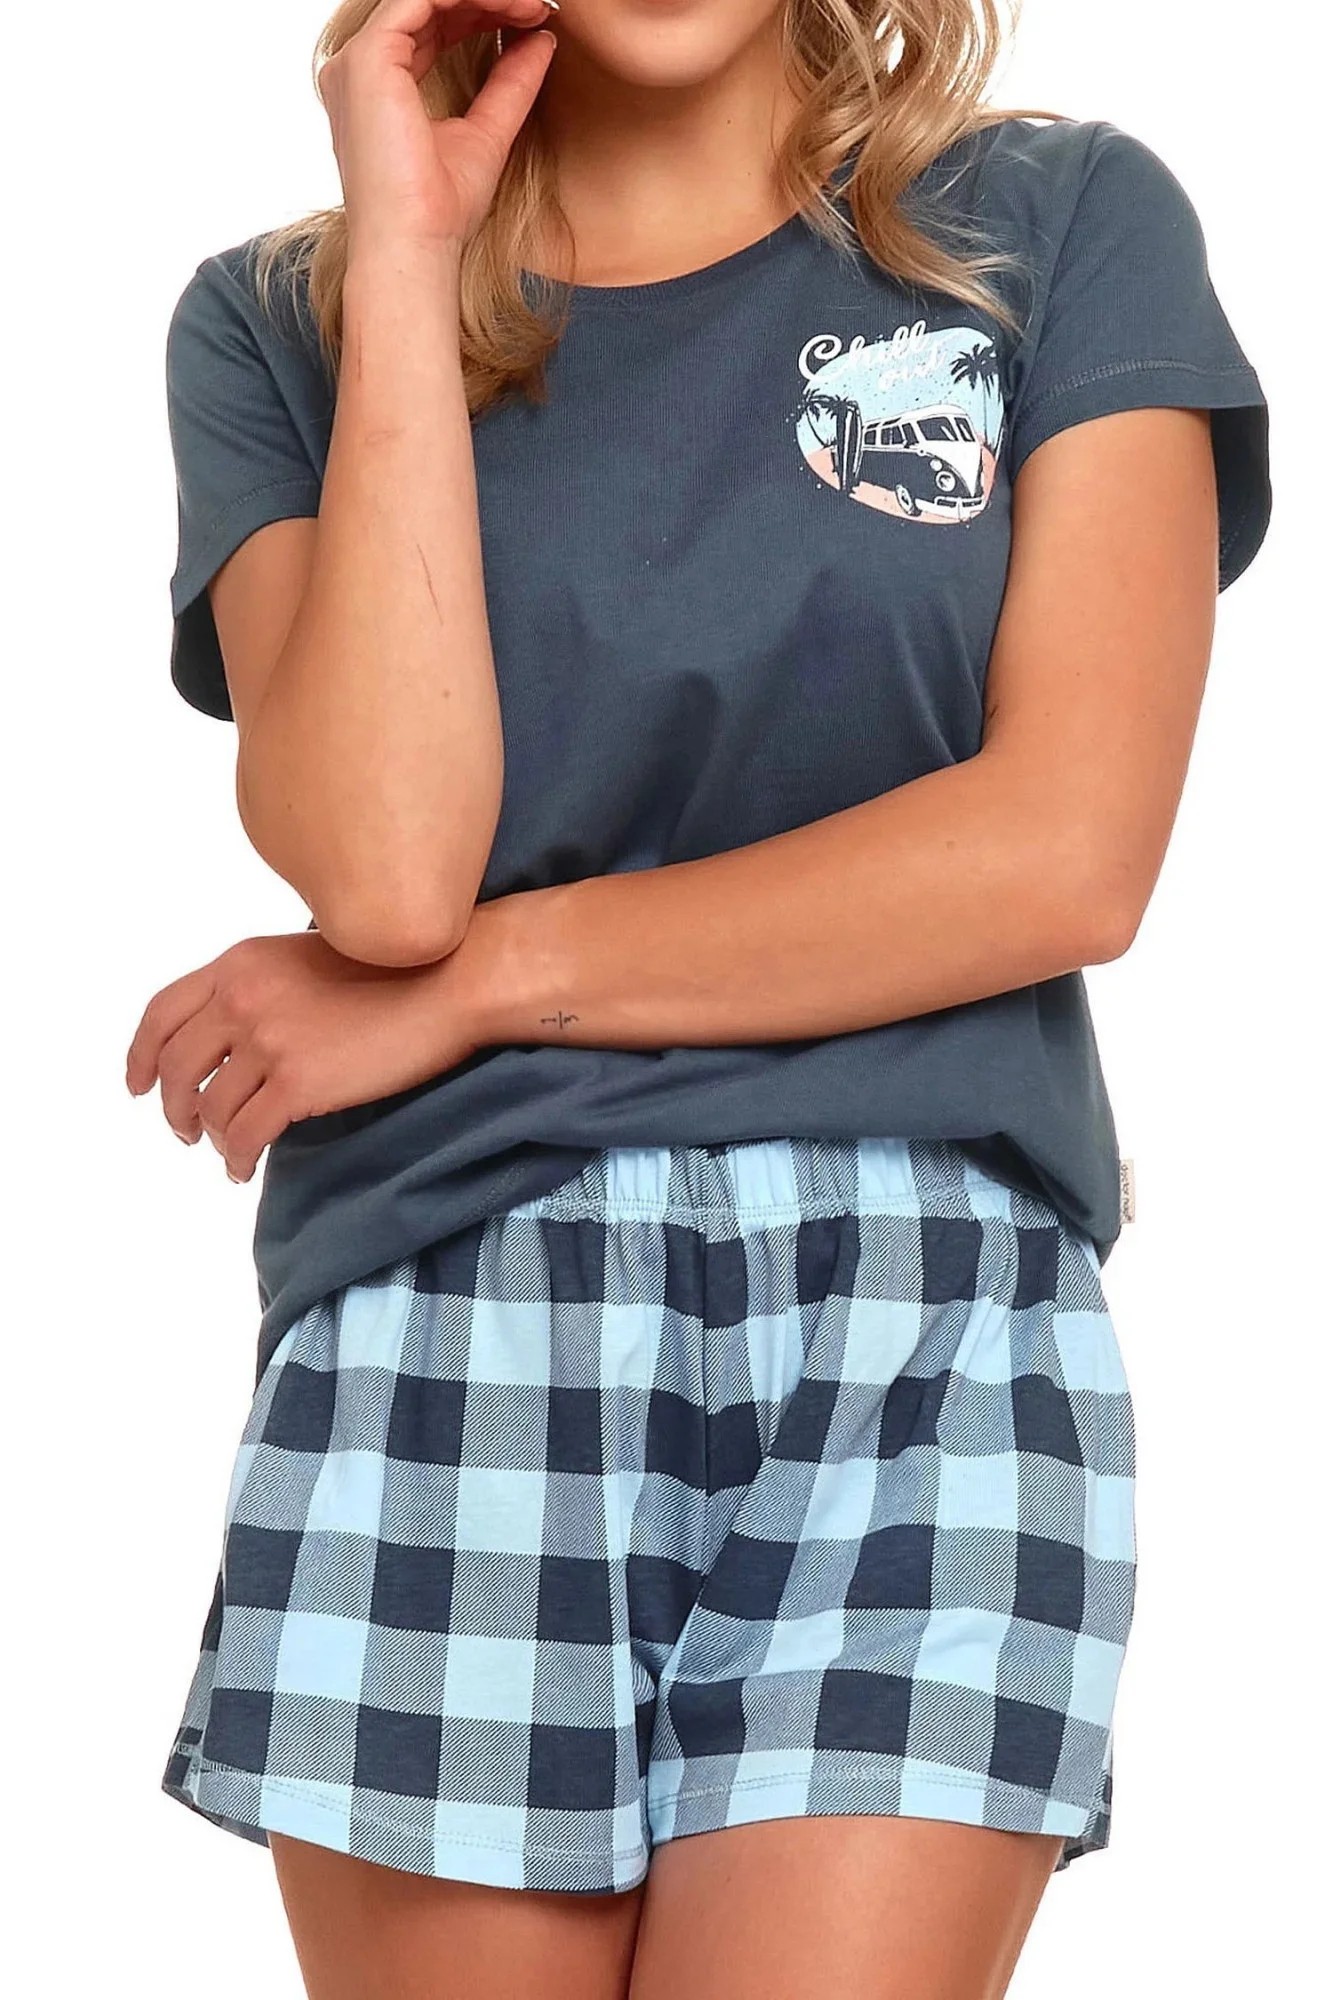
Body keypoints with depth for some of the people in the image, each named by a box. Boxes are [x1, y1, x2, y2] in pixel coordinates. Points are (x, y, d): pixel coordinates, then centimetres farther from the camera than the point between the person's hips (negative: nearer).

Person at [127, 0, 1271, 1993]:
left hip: (929, 1327, -1)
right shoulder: (281, 322, 9)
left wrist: (466, 985, -4)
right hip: (442, 1331, 1)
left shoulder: (1060, 227, 7)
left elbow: (1070, 851, -5)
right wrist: (406, 260, -5)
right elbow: (382, 857, -8)